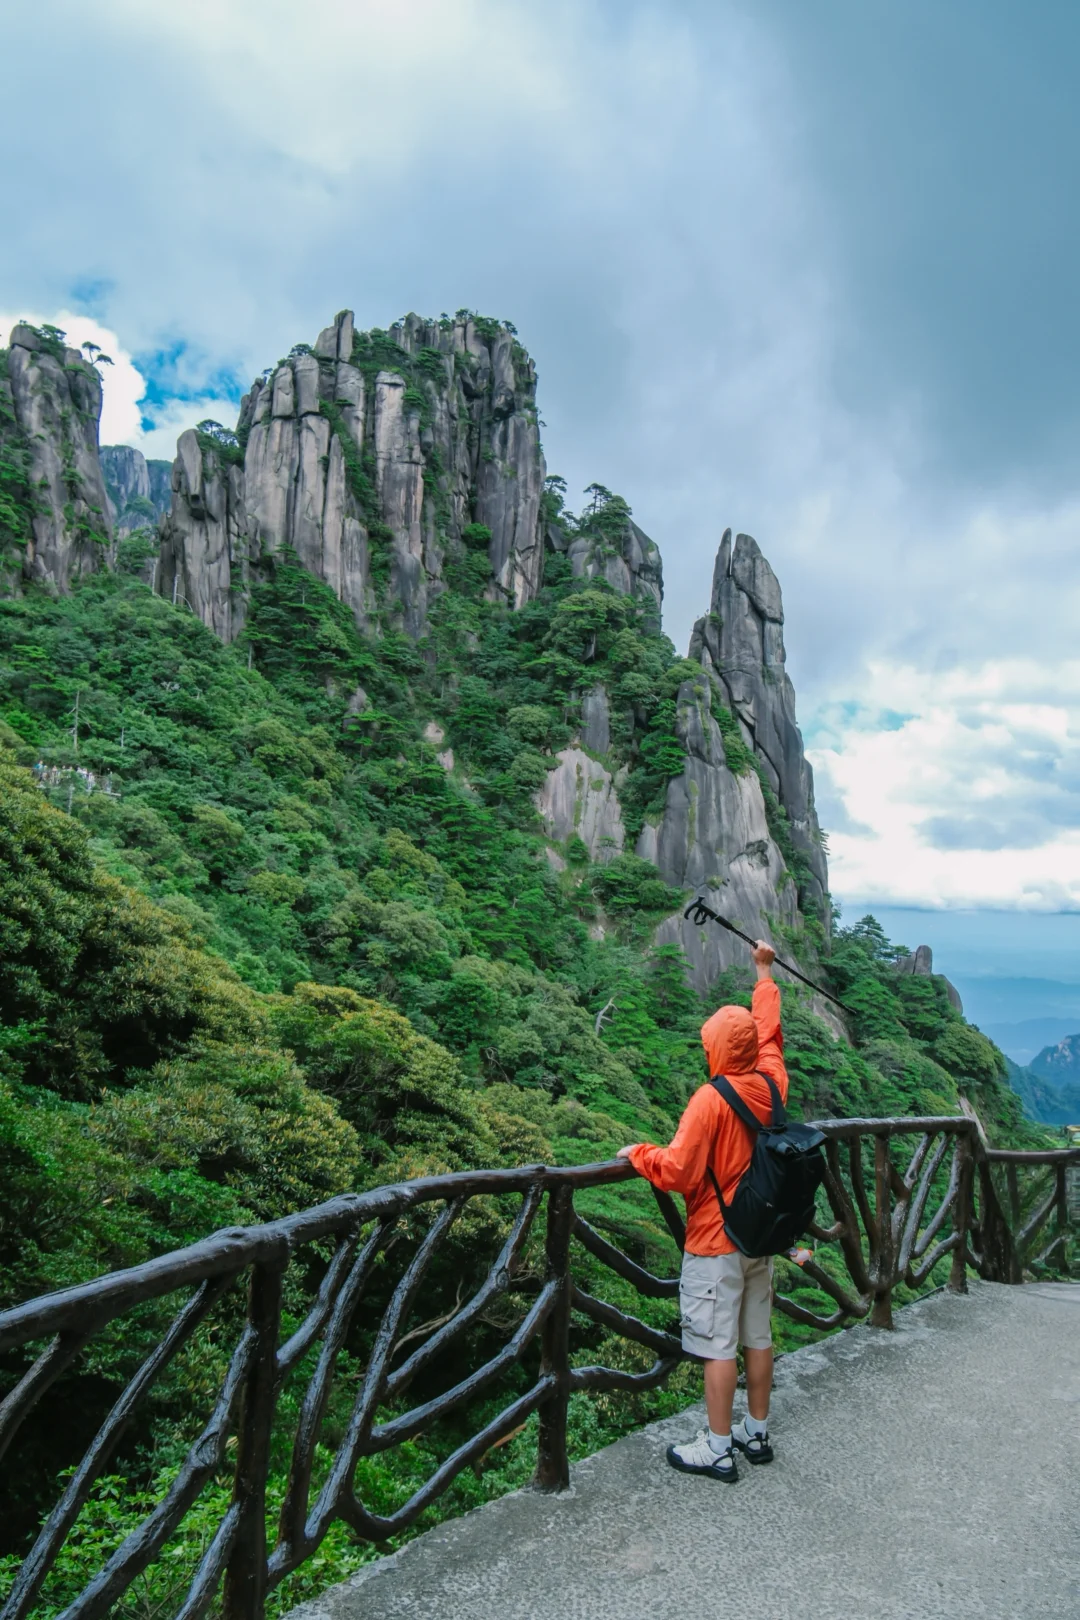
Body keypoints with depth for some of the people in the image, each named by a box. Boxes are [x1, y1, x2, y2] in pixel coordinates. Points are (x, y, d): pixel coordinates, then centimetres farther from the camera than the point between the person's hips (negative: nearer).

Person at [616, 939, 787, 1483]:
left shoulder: (710, 1099, -22)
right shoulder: (771, 1083, -3)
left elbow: (677, 1172, -24)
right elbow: (769, 1031, 16)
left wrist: (639, 1155, -5)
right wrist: (764, 972, 28)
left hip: (715, 1242, -7)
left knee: (717, 1346, 2)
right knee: (758, 1336, 16)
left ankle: (717, 1450, 10)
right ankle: (756, 1433, 29)